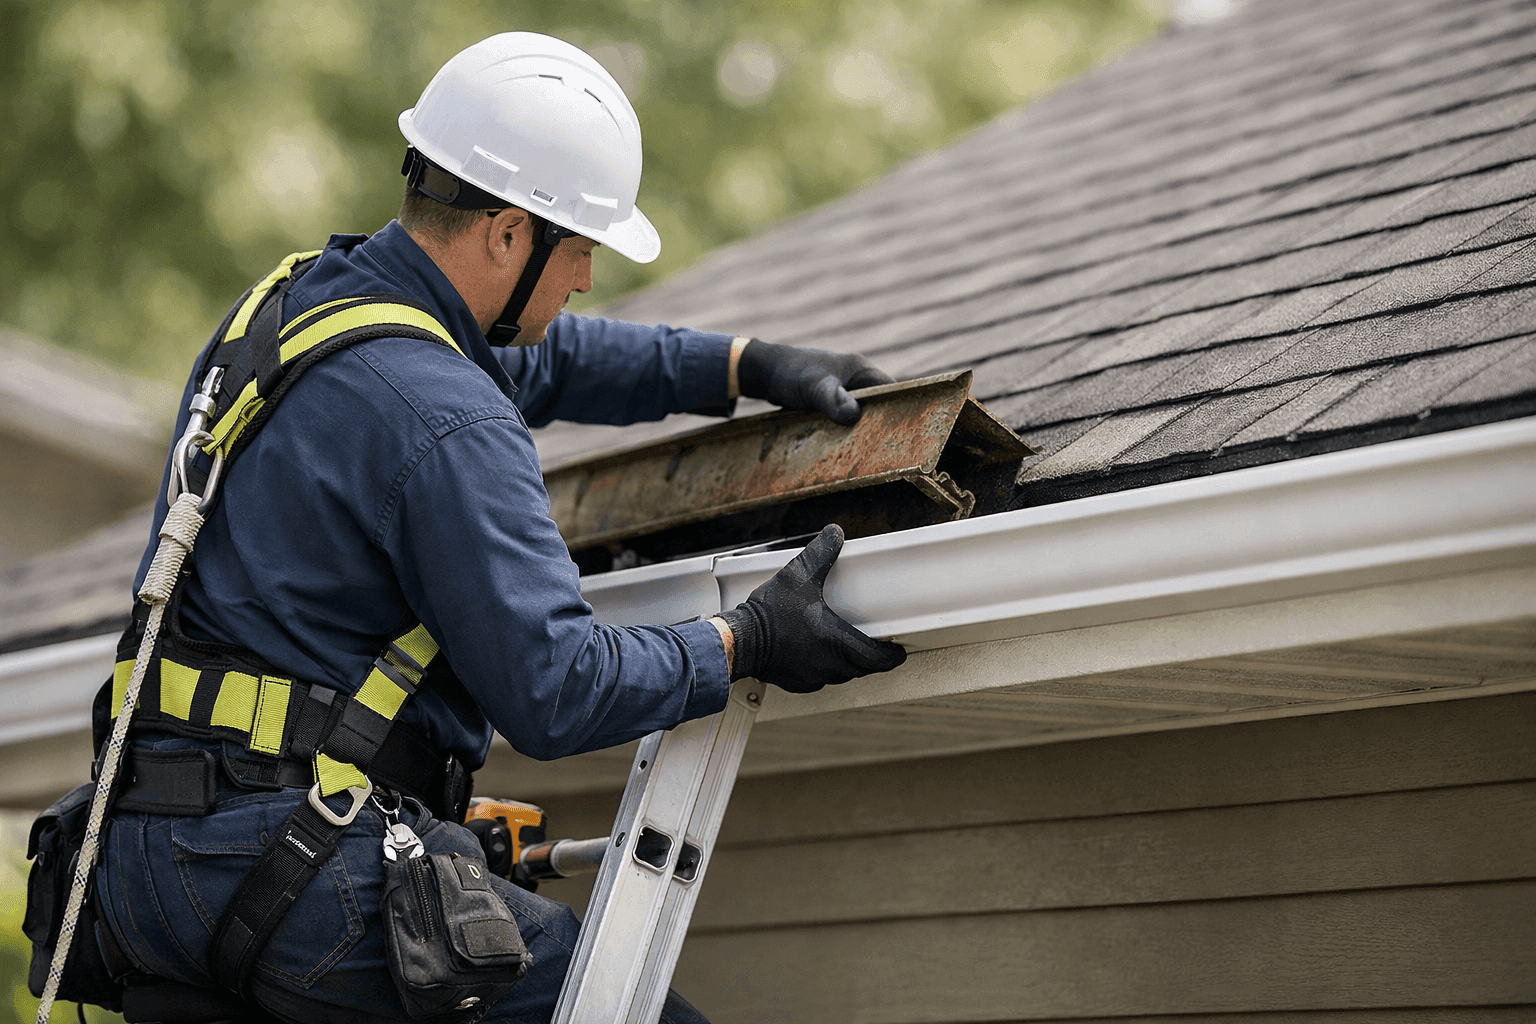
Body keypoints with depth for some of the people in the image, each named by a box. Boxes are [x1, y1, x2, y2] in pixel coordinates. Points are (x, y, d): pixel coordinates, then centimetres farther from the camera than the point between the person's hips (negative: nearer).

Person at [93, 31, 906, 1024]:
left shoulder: (296, 302, 12)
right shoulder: (447, 426, -19)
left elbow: (534, 354, 27)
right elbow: (556, 692, -19)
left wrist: (751, 364, 24)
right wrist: (748, 643, -5)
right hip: (297, 864, -9)